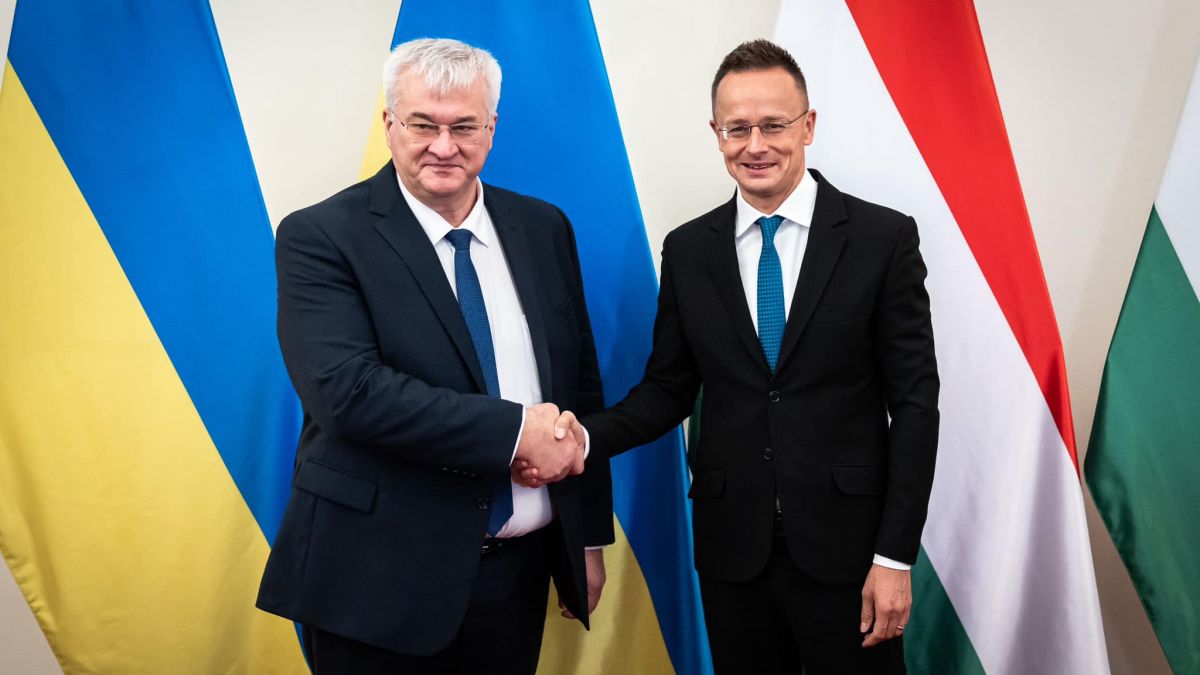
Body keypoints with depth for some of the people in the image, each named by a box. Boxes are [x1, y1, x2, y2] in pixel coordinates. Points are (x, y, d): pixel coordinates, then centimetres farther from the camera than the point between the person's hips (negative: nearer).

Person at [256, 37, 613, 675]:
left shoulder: (543, 229, 5)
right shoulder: (320, 236, -8)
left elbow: (581, 388, 9)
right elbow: (346, 390, -21)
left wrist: (590, 536, 9)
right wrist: (515, 430, -21)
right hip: (380, 576, -4)